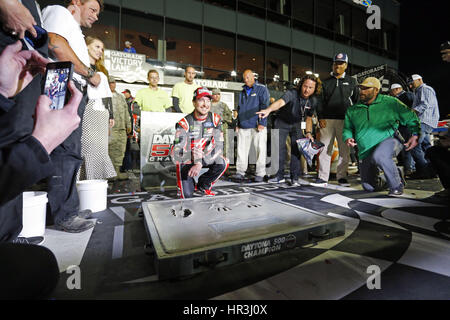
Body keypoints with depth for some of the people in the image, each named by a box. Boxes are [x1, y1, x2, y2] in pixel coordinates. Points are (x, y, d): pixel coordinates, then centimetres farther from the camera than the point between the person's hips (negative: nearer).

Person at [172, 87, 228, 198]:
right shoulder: (185, 123, -16)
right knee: (187, 195, -15)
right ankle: (184, 184, 24)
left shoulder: (215, 119, -8)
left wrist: (200, 163, -28)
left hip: (206, 159, 3)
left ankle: (203, 185, 0)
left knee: (223, 163, -26)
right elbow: (178, 151, -21)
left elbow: (218, 145, -17)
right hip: (186, 160, -3)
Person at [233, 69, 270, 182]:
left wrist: (262, 123, -14)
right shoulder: (242, 92, 21)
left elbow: (264, 106, -5)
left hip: (257, 126, -4)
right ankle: (240, 172, 8)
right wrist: (237, 124, 15)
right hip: (243, 126, 5)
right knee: (242, 149, 2)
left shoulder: (261, 89, 4)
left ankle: (260, 174, 5)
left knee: (260, 150, -2)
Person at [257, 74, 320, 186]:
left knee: (297, 149, -3)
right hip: (282, 123, -3)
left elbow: (309, 118, 4)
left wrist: (308, 132, -5)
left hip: (297, 125, 4)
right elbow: (280, 102, -49)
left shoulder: (313, 101, -11)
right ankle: (280, 176, 7)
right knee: (279, 148, -6)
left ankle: (295, 177, 6)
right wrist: (269, 110, -68)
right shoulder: (292, 93, -28)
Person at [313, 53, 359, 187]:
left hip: (345, 120, 0)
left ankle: (342, 176, 13)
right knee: (325, 149, -3)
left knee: (344, 150, 2)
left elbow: (357, 101, 11)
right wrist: (320, 118, -3)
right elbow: (320, 101, 10)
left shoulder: (351, 81, 14)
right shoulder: (326, 82, 15)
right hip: (327, 120, 0)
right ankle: (323, 178, 1)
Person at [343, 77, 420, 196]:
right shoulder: (352, 110, 7)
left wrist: (415, 134, -7)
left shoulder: (390, 102, 0)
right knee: (369, 187, 5)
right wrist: (348, 138, -6)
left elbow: (410, 117, 6)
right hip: (366, 153, 3)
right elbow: (347, 129, 15)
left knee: (379, 156, -41)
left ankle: (397, 186, -15)